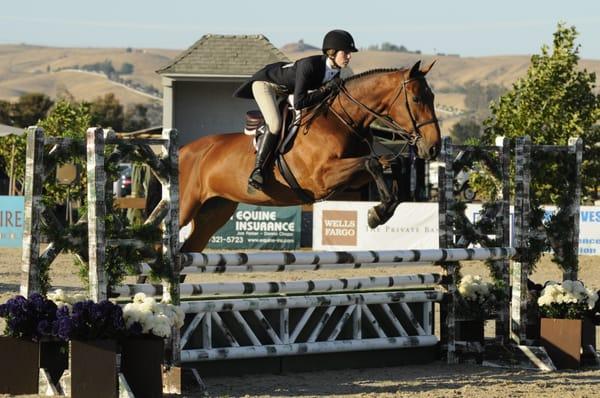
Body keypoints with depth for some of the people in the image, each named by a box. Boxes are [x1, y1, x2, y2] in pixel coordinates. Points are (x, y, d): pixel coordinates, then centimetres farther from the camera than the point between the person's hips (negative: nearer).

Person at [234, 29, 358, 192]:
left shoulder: (335, 71, -14)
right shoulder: (309, 65, -38)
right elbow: (299, 103, -40)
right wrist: (325, 91, -33)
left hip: (286, 91, 9)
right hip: (265, 83, -9)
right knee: (275, 124, -28)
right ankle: (257, 170, -23)